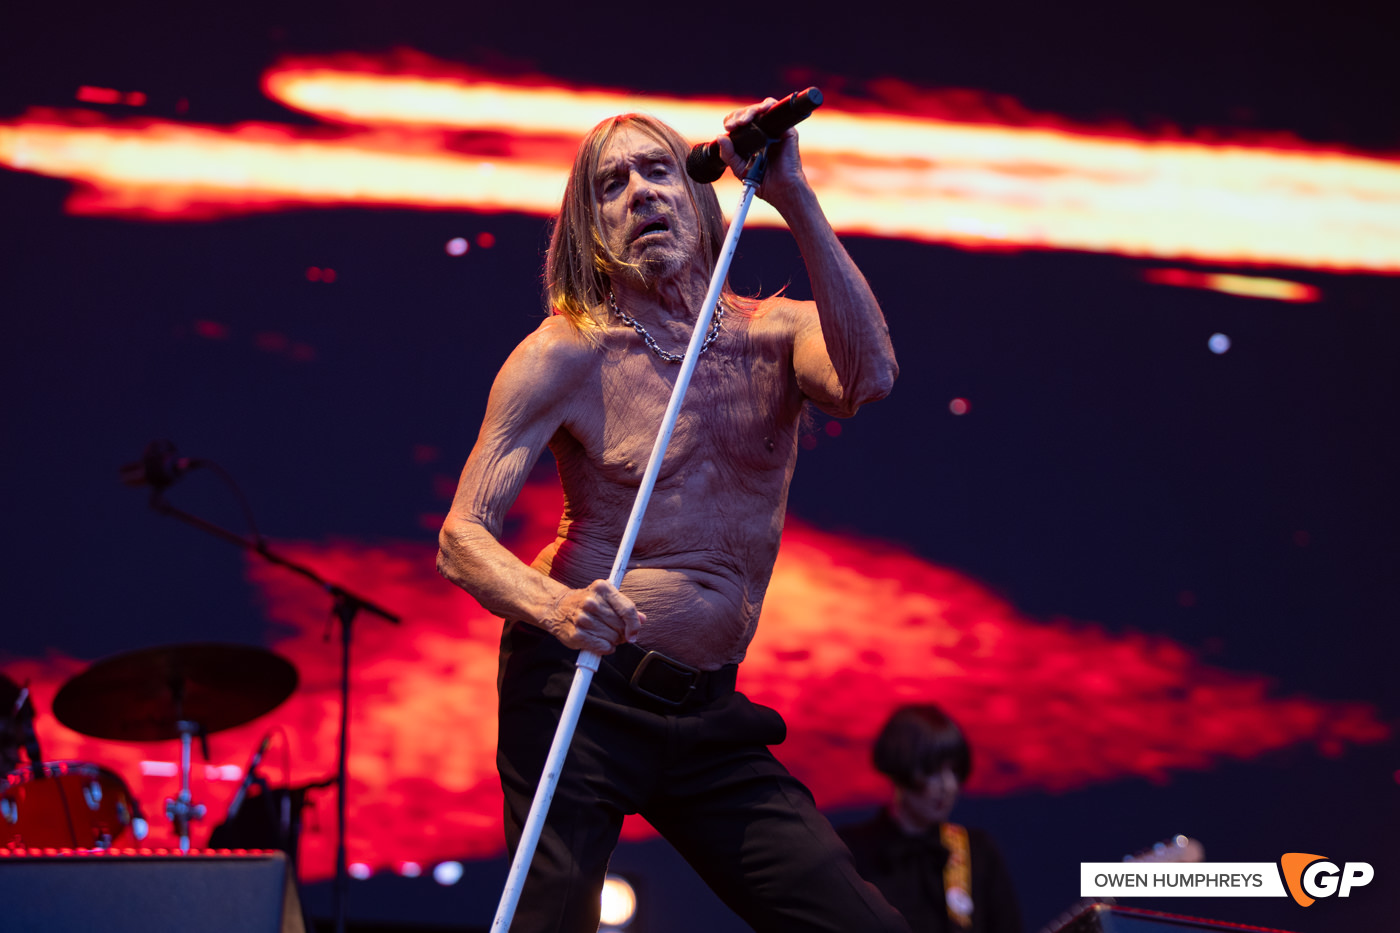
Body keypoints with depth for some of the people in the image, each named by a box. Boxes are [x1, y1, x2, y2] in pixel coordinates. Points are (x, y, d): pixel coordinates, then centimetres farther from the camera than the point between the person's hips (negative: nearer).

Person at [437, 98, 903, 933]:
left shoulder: (776, 333, 5)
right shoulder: (566, 354, -4)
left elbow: (868, 379, -18)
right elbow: (463, 538, -8)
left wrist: (796, 201, -21)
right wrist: (555, 607, -30)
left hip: (710, 716, 4)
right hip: (580, 689, -3)